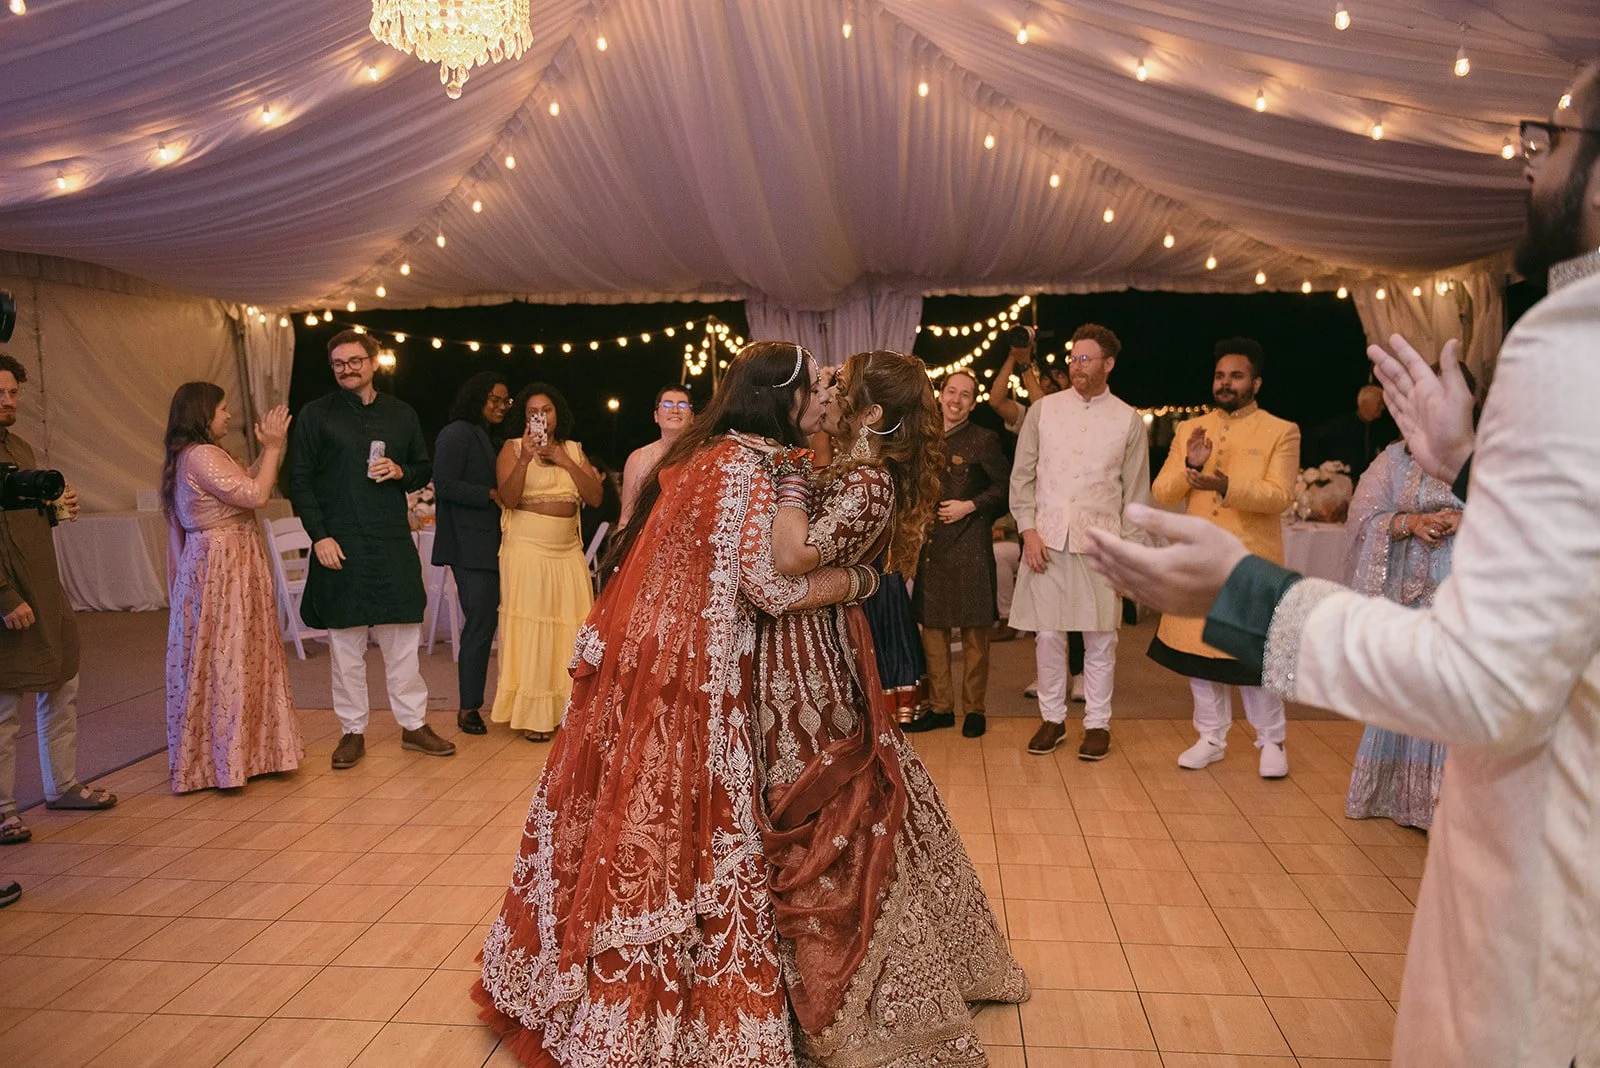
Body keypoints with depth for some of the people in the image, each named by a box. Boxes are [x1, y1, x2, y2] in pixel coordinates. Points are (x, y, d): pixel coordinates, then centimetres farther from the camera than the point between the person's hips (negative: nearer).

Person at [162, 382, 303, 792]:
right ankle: (225, 758, 7)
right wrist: (273, 447, -11)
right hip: (222, 571, -10)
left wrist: (268, 449, 12)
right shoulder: (202, 455, -17)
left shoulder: (186, 457, 15)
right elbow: (254, 495, -20)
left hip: (211, 567, 10)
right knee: (226, 660, -3)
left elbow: (240, 483, 16)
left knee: (214, 661, 15)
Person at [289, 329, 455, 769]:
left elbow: (425, 468, 18)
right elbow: (299, 480, 0)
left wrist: (401, 472, -5)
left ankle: (414, 725, 17)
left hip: (393, 543, 2)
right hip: (340, 545, -2)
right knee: (345, 643, 4)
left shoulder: (402, 414, 11)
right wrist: (319, 535, -9)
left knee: (403, 638, 5)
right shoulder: (316, 414, 3)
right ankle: (353, 732, 15)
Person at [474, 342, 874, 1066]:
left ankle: (588, 992, 35)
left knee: (630, 833, 19)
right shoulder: (751, 465, -14)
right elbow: (771, 587, -19)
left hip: (640, 658, 9)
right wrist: (858, 580, -5)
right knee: (684, 844, 2)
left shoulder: (705, 455, 13)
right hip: (689, 682, -9)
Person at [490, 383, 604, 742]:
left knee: (570, 631, 2)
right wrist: (525, 458, -23)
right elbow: (508, 499, -11)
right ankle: (532, 715, 3)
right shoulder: (512, 448, 3)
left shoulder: (573, 449, 13)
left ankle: (565, 709, 12)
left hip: (568, 552, 4)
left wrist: (564, 460, -7)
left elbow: (595, 496, 1)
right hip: (526, 551, -3)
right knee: (529, 630, -2)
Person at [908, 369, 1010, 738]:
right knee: (932, 627, 8)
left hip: (969, 545, -5)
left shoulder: (984, 440, -2)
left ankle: (974, 709, 13)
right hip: (930, 545, 5)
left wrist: (971, 506, -11)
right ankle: (940, 707, 19)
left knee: (973, 631, 1)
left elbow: (1005, 486, -2)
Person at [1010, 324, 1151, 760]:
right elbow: (1022, 475, 7)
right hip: (1047, 540, 1)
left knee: (1100, 639, 5)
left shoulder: (1128, 421, 4)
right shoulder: (1042, 410, 6)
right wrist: (1028, 529, -3)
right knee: (1047, 634, 4)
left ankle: (1098, 724, 19)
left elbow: (1136, 492, 6)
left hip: (1100, 543, -1)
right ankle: (1052, 719, 19)